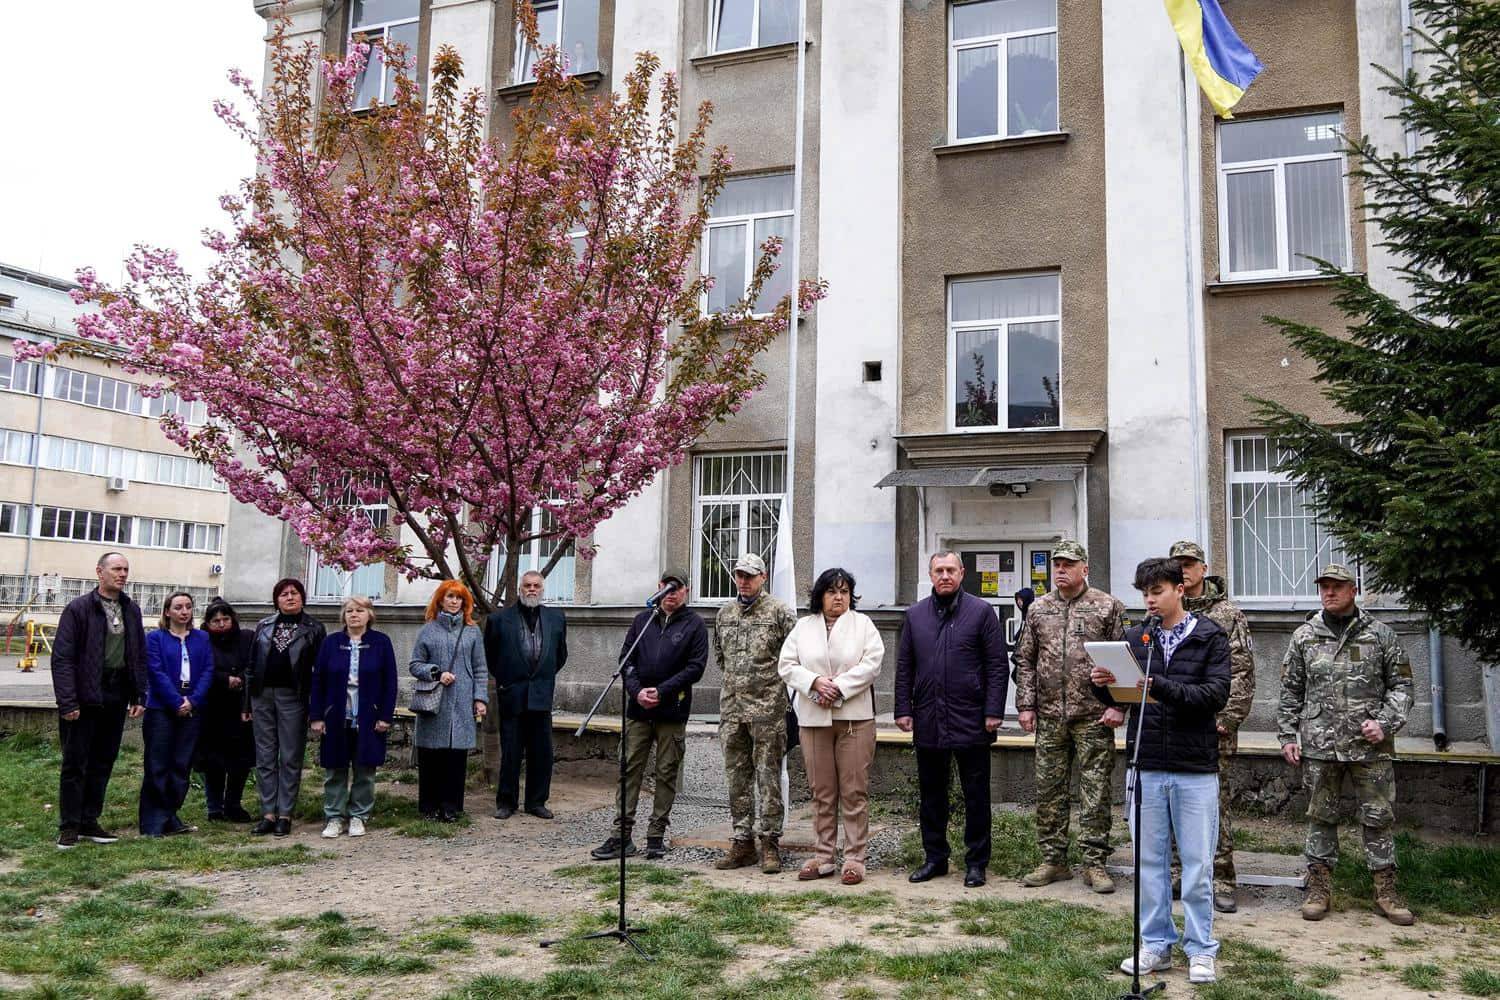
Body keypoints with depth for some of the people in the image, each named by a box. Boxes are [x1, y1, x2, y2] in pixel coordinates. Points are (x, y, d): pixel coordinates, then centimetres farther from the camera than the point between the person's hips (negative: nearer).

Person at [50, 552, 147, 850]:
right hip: (85, 698, -5)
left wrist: (139, 697, 7)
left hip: (116, 699, 5)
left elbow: (139, 656, 14)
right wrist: (67, 701, -17)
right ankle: (69, 826, 10)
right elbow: (62, 657, -10)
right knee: (75, 763, 2)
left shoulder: (131, 610, 11)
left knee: (103, 763, 11)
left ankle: (89, 822, 20)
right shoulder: (79, 608, -7)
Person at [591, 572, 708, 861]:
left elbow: (696, 667, -6)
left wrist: (662, 691, -13)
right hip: (638, 709, 3)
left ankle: (656, 836, 13)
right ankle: (621, 835, 7)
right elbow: (626, 660, 8)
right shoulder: (642, 620, 11)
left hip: (672, 711, -2)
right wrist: (637, 691, -8)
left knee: (666, 773, 4)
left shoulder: (694, 625, 1)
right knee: (629, 769, 2)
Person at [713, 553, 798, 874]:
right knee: (737, 775, 9)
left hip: (767, 706, -5)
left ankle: (770, 842, 6)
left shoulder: (779, 612, -4)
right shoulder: (724, 614, 12)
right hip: (732, 706, 5)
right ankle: (742, 842, 16)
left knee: (768, 775, -1)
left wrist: (772, 678, -1)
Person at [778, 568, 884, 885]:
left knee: (854, 791, -1)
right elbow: (787, 665, 5)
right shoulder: (803, 627, 12)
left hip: (854, 716, -2)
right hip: (813, 718, 2)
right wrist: (815, 682, -11)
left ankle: (855, 858, 5)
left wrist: (839, 686, -14)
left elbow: (871, 663, -6)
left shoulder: (863, 624, 6)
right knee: (822, 792, 8)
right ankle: (823, 857, 15)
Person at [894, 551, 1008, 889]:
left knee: (976, 796, 5)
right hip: (928, 722, 3)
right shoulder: (915, 615, 9)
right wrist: (903, 709, 3)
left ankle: (976, 862, 15)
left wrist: (994, 711, -9)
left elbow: (998, 665, -3)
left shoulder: (981, 611, -1)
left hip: (971, 721, -3)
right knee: (931, 794, 11)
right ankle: (934, 857, 23)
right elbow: (904, 667, 10)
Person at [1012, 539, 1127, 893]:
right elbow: (1025, 660, 11)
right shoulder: (1038, 609, 9)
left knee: (1095, 791, 1)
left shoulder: (1108, 607, 0)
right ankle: (1053, 860, 19)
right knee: (1049, 790, 8)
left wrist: (1118, 705, -9)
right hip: (1049, 717, 4)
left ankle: (1095, 863, 10)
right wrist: (1025, 705, 5)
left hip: (1094, 717, -3)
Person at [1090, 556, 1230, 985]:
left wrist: (1164, 688, -27)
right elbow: (1118, 698, 10)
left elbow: (1217, 693, -14)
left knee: (1197, 865, 6)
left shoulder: (1210, 637, -2)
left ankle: (1200, 950, 19)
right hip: (1145, 767, 3)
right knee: (1149, 861, 11)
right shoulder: (1134, 638, 7)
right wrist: (1102, 685, -12)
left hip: (1195, 769, -3)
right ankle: (1156, 944, 23)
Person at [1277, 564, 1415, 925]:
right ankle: (1319, 889, 17)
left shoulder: (1381, 635, 3)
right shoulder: (1304, 636, 7)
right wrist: (1287, 736, 5)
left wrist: (1386, 722, -9)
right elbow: (1290, 691, 10)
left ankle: (1386, 892, 16)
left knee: (1378, 818, 4)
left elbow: (1402, 684, 5)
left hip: (1370, 746, -1)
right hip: (1319, 745, 1)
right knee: (1320, 817, 8)